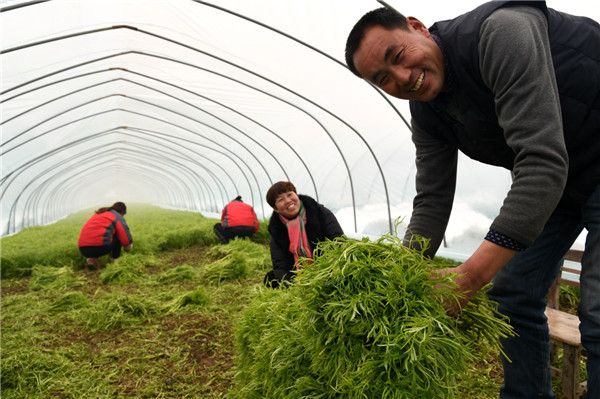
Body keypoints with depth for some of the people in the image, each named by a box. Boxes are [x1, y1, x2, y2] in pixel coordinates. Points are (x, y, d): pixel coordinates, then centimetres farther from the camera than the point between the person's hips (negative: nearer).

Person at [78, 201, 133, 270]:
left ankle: (92, 259, 12)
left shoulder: (97, 214, 32)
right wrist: (128, 247, 24)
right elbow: (126, 238, 1)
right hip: (100, 247, -6)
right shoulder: (118, 217, 10)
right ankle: (115, 260, 12)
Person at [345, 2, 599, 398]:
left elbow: (543, 161, -37)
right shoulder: (426, 115, -6)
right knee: (511, 295, 7)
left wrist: (472, 275, -40)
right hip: (546, 182, 7)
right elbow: (432, 202, -5)